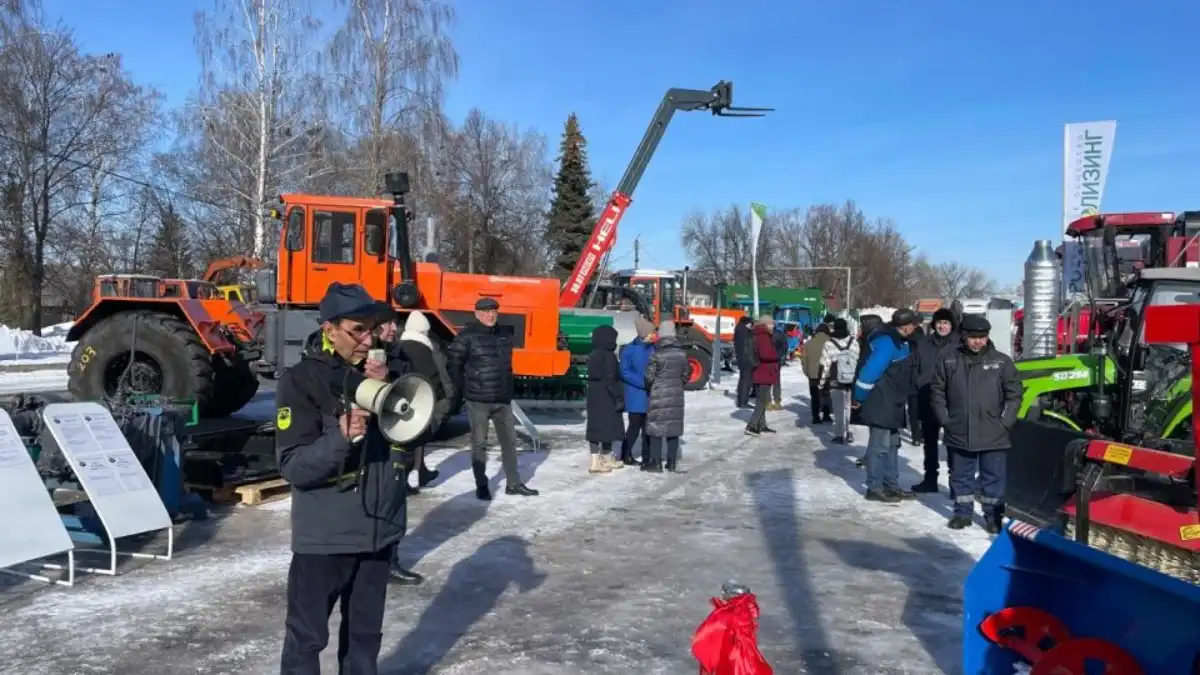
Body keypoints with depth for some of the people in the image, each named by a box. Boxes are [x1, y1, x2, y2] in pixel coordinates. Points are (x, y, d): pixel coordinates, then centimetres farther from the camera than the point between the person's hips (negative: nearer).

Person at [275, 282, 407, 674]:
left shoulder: (380, 371, 4)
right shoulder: (301, 381, -12)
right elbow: (293, 467, -16)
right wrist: (340, 438, -31)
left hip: (380, 527, 5)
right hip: (325, 534, -5)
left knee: (365, 631, 19)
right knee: (308, 634, 6)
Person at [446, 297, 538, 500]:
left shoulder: (504, 335, 9)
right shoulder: (467, 336, -10)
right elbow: (453, 364, -8)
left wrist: (507, 388, 15)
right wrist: (463, 390, -4)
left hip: (503, 399, 6)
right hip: (478, 400, -6)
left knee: (509, 441, 10)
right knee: (479, 443, 4)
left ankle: (513, 483, 21)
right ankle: (481, 486, 14)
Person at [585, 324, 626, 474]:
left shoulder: (593, 355, 10)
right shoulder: (608, 356, -16)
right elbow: (610, 380, -20)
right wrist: (619, 398, -16)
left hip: (594, 396, 9)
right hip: (606, 398, -9)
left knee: (596, 427, 11)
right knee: (606, 427, -2)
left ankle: (607, 459, 22)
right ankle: (596, 463, 0)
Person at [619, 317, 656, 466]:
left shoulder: (653, 349, 4)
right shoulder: (629, 350, -8)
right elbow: (625, 372, -11)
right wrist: (644, 383, -18)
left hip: (651, 395, 4)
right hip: (636, 395, -4)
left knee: (648, 426, 8)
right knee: (635, 426, 2)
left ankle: (647, 456, 18)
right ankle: (626, 455, 17)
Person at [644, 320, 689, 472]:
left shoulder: (657, 354, -13)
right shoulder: (682, 353, 2)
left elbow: (649, 376, -10)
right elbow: (685, 375, 8)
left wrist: (649, 388, 9)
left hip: (659, 395, -5)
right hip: (676, 395, 5)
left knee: (656, 427, 2)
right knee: (674, 427, 10)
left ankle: (656, 463, 4)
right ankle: (672, 462, 14)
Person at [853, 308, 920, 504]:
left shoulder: (898, 340, 9)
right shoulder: (887, 342, -23)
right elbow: (870, 372, -25)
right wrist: (860, 398, -16)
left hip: (892, 404, 10)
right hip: (880, 404, -10)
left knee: (892, 444, 16)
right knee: (879, 445, -3)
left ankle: (891, 484, 26)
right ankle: (874, 488, 4)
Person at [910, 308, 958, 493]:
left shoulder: (960, 344, -4)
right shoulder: (924, 344, 8)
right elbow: (916, 370, 13)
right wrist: (918, 390, 4)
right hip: (928, 399, 5)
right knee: (929, 441, 14)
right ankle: (930, 478, 24)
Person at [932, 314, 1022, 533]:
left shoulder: (1001, 361, -2)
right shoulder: (947, 360, 0)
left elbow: (1014, 394, 2)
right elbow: (937, 392, 7)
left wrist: (1004, 423, -4)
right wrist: (945, 420, 1)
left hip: (993, 435, -1)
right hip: (958, 433, 1)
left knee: (993, 477, 6)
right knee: (961, 476, 13)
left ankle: (993, 515, 17)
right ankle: (963, 511, 26)